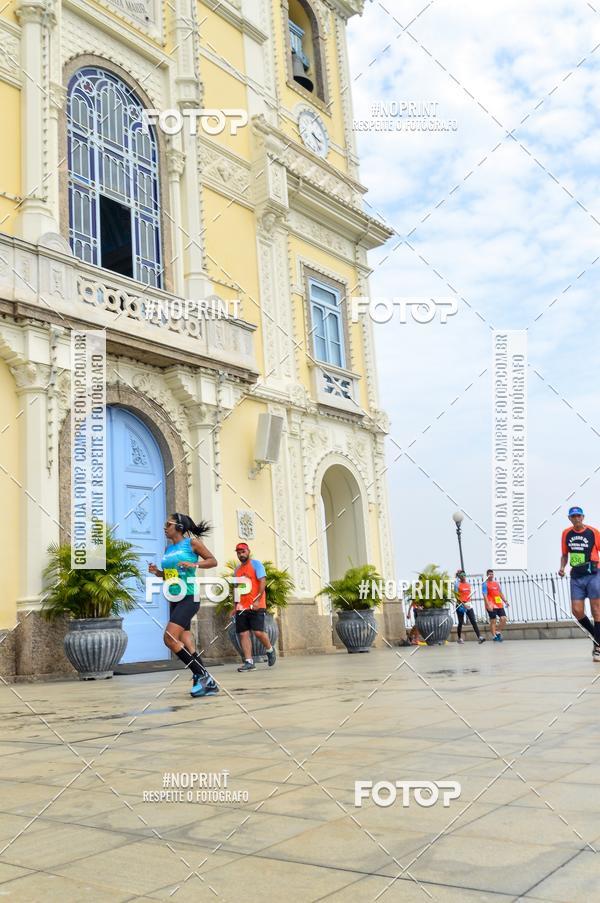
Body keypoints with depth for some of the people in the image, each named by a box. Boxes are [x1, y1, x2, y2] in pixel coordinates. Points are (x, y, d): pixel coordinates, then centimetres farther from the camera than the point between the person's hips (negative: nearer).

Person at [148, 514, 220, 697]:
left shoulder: (192, 542, -3)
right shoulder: (168, 549, 15)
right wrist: (157, 572, 5)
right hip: (174, 600, 8)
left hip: (189, 599, -8)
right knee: (185, 644, 7)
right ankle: (208, 683, 15)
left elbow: (213, 561, -1)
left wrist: (194, 564, -17)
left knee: (170, 639, -19)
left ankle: (202, 675, -9)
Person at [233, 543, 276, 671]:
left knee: (258, 632, -10)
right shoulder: (237, 569, 19)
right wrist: (235, 606, 17)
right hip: (241, 607, 6)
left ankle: (270, 650, 17)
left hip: (255, 606, -6)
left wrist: (257, 600, -19)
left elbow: (263, 582, -10)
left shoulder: (256, 564, 0)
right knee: (243, 634, -2)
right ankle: (249, 662, 1)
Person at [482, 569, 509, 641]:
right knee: (493, 621, -3)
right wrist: (488, 605, -21)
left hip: (499, 605, 6)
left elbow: (500, 593, 22)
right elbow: (485, 595, -12)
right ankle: (494, 636, 3)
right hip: (491, 606, -6)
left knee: (503, 619, -3)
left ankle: (498, 632, 13)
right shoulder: (485, 584, -3)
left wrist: (505, 601, 13)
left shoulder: (496, 583, 16)